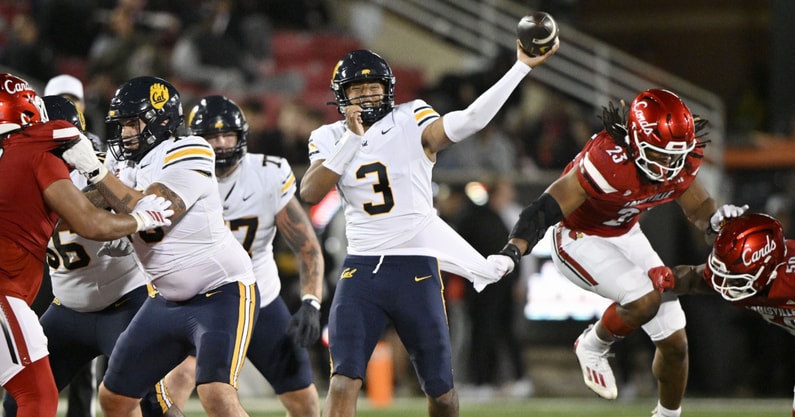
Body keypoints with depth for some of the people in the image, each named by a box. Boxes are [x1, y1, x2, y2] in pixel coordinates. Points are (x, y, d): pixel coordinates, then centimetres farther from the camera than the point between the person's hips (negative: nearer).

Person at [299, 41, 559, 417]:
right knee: (343, 382, -14)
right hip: (360, 271, 1)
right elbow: (310, 193, -10)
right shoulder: (330, 139, 5)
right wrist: (351, 138, -15)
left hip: (416, 272, -1)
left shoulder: (412, 124, -3)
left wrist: (521, 67, -27)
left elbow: (471, 119, -19)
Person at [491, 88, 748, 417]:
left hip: (625, 236, 7)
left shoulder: (681, 158, -16)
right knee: (645, 299, -30)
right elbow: (547, 209, -37)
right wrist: (512, 251, -52)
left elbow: (698, 208, 0)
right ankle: (593, 347, 2)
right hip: (580, 241, -7)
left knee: (675, 342, 7)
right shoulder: (609, 161, -37)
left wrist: (716, 218, -24)